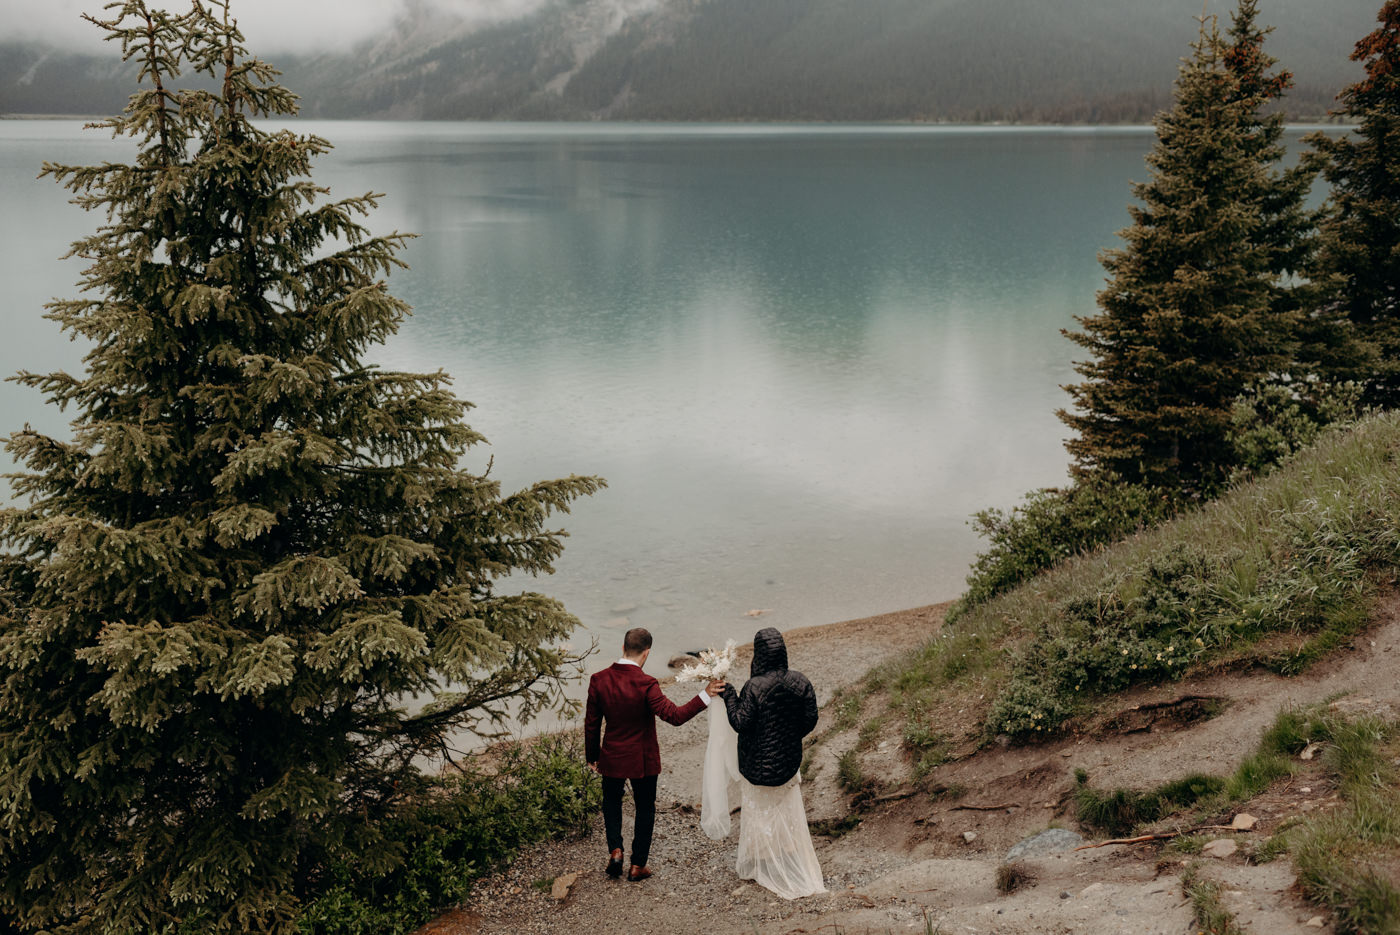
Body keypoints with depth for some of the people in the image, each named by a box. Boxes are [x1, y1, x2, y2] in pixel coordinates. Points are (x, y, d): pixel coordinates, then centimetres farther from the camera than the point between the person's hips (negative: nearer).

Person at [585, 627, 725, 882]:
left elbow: (591, 723, -3)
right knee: (645, 808, 17)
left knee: (611, 801, 27)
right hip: (643, 759, -3)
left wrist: (591, 756, 11)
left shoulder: (598, 680, -12)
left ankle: (615, 850, 13)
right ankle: (637, 866, 24)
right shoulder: (646, 684, -24)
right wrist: (705, 696, -22)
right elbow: (675, 716, -28)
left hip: (611, 756, 3)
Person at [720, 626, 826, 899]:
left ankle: (757, 864, 26)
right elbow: (810, 719, -3)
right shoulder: (800, 682, -10)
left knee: (760, 811, 13)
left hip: (759, 762, -4)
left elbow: (741, 723, -21)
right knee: (787, 810, 20)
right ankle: (791, 862, 30)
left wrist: (728, 694, -11)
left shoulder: (754, 687, -24)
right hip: (789, 759, 4)